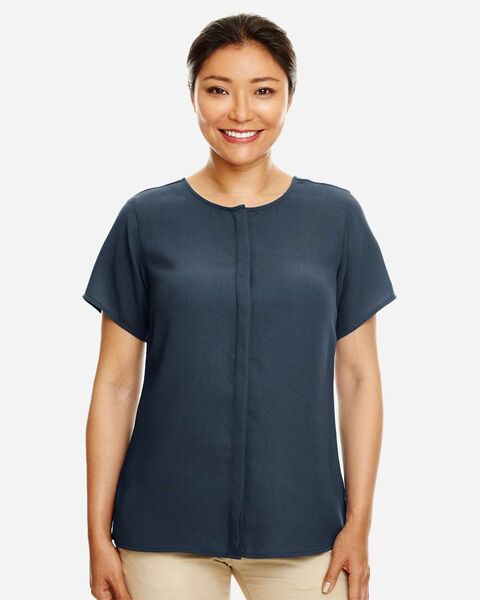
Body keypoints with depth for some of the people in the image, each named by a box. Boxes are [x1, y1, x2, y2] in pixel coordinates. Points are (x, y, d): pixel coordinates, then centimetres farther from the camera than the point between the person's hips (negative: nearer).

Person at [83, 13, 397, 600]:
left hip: (300, 529, 1)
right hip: (164, 530, 0)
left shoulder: (337, 217, 1)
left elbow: (358, 377, 3)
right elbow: (116, 382, 1)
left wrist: (358, 524, -1)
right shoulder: (146, 220, 0)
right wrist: (98, 533, -1)